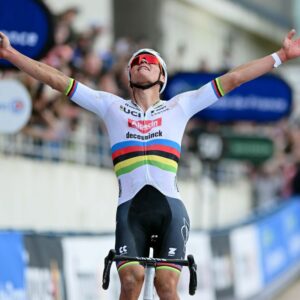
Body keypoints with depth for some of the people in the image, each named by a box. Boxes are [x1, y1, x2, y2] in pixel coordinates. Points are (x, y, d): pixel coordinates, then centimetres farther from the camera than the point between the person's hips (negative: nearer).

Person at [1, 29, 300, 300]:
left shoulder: (179, 107, 19)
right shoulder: (112, 107, 19)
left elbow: (231, 79, 16)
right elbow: (58, 80, 18)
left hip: (170, 206, 0)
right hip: (130, 208, 0)